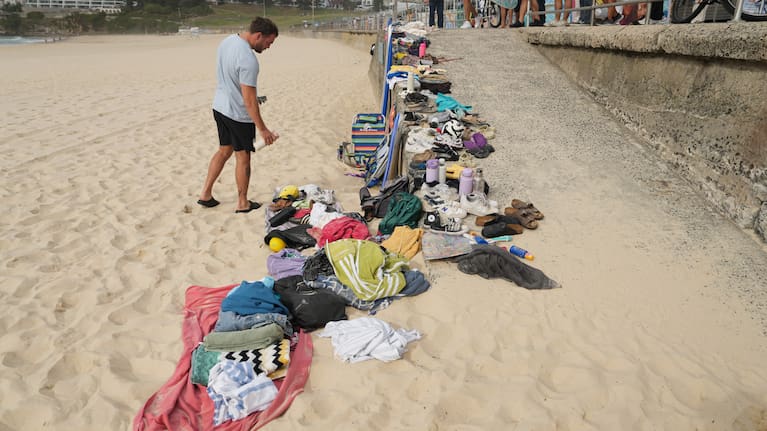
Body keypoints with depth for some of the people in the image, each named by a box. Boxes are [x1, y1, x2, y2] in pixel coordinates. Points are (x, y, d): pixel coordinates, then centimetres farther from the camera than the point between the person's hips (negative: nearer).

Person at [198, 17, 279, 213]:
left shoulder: (227, 41, 1)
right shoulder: (248, 60, -28)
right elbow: (249, 100, -26)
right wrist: (262, 129, -21)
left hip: (220, 107, 9)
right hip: (238, 114, -9)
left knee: (224, 151, 20)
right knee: (243, 157, 6)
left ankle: (206, 194, 25)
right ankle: (243, 203, 19)